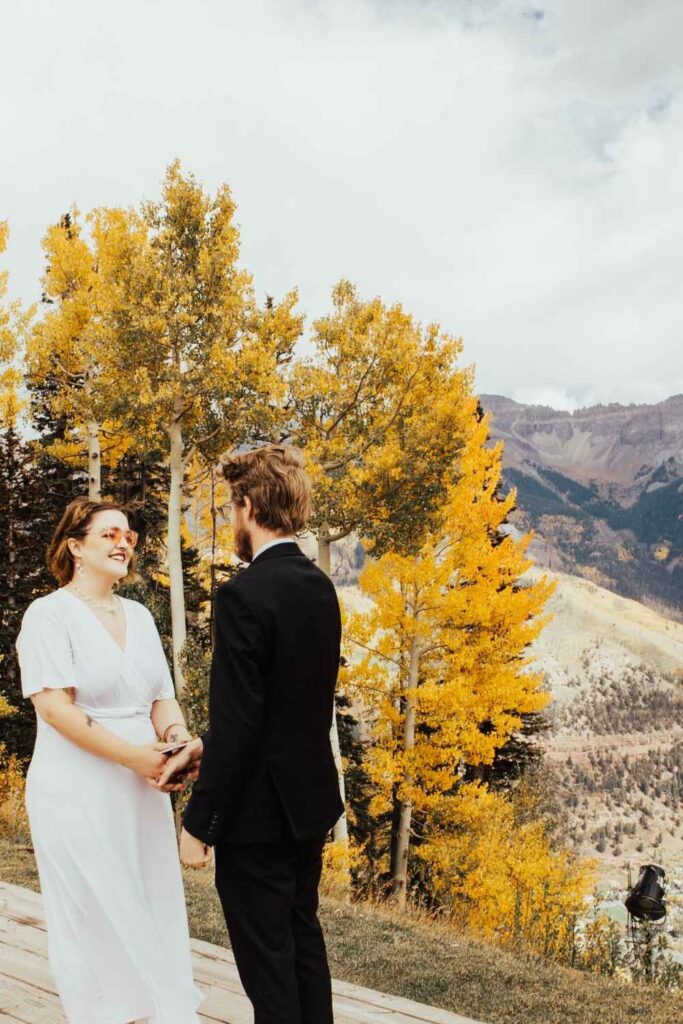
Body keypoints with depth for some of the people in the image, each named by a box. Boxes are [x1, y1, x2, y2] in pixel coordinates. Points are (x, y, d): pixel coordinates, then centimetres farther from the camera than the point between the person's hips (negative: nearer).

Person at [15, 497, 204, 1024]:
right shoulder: (49, 614, -7)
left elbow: (162, 698, 11)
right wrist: (133, 756, -19)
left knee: (151, 910, 9)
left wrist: (178, 741, -10)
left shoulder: (139, 615, 12)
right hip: (79, 794, -6)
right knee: (96, 916, 3)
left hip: (141, 791, 6)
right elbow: (54, 706, -16)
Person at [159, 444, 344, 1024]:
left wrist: (197, 823, -14)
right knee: (303, 933, 23)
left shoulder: (244, 595, -22)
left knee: (266, 958, 7)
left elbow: (236, 724, -23)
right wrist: (207, 746, 9)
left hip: (258, 809, -8)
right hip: (311, 800, 8)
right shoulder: (320, 587, 4)